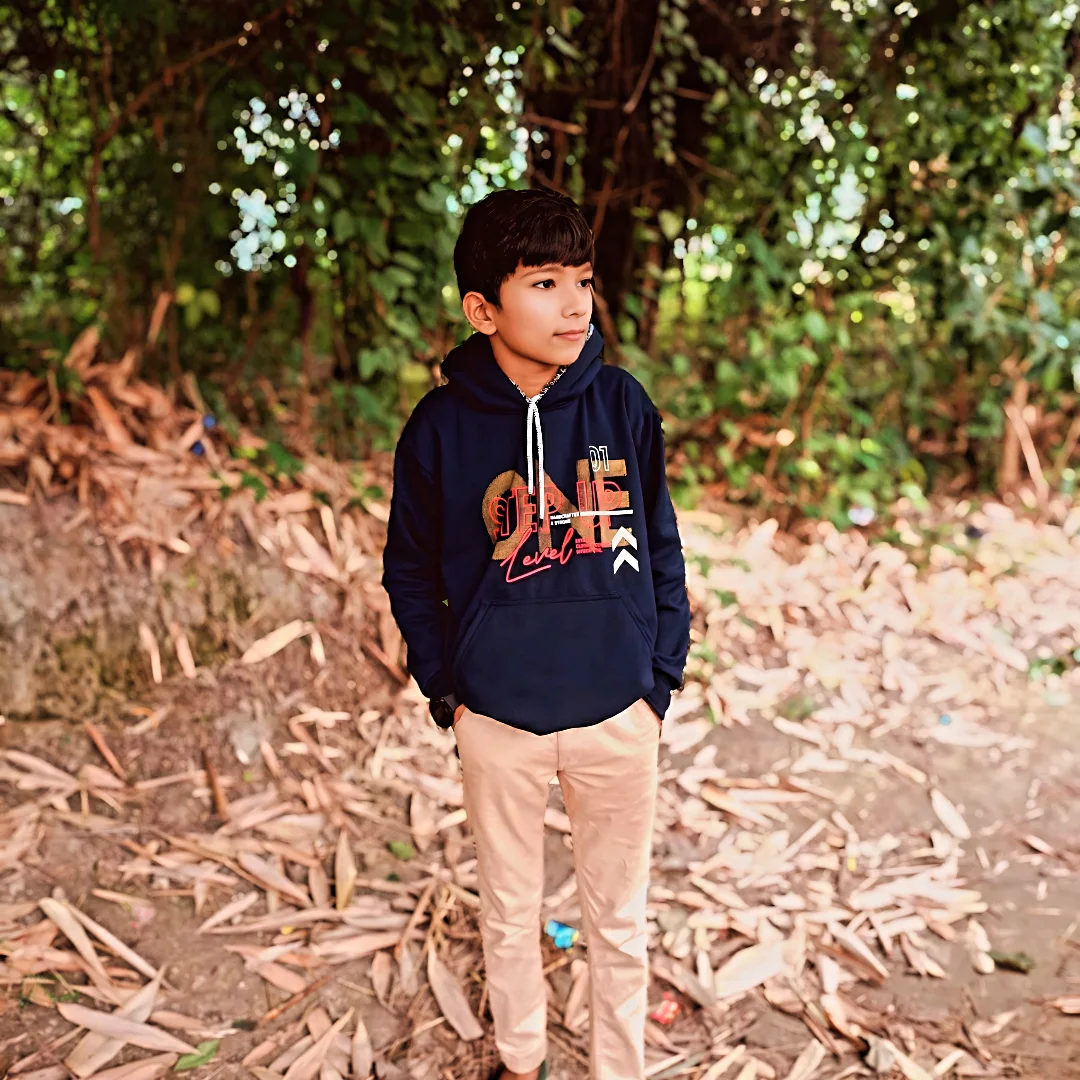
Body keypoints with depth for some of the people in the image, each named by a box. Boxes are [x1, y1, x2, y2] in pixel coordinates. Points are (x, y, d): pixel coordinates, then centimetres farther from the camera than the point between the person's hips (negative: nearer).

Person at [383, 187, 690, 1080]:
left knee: (619, 918, 17)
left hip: (618, 713, 1)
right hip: (499, 720, 0)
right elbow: (411, 571, 1)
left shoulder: (623, 404, -8)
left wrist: (661, 678, 0)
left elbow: (660, 546, 1)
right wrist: (445, 689, -1)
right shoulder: (442, 425, -10)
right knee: (510, 911, 20)